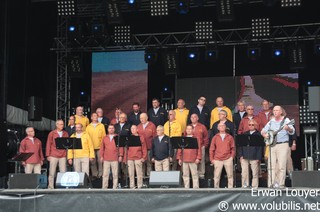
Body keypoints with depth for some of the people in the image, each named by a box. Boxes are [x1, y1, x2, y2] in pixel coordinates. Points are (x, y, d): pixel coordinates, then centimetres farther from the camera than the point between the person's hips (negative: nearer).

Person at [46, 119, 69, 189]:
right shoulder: (52, 133, 5)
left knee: (63, 172, -4)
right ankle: (50, 187, 2)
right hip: (53, 156, -2)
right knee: (52, 172, -1)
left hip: (63, 156, 2)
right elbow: (48, 144, 3)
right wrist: (48, 155, -3)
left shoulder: (65, 133, 13)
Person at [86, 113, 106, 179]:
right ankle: (94, 174, 7)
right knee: (93, 161, 1)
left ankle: (100, 174, 2)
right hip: (91, 147, 1)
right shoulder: (88, 127, 11)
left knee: (100, 161, -5)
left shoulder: (101, 125, 10)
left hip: (100, 146, -1)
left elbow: (104, 136, 8)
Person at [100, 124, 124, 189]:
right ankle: (104, 187, 1)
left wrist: (120, 156, -2)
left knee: (115, 174, -2)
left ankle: (115, 188, 2)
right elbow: (102, 148, 14)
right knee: (105, 174, -1)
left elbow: (121, 147, 5)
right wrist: (101, 156, 7)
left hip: (115, 159, -2)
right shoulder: (105, 138, 14)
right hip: (106, 159, 2)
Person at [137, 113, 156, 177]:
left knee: (149, 162, -1)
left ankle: (149, 175, 4)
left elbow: (155, 137, 0)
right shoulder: (139, 126, 14)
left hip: (149, 148, -3)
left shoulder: (152, 126, 2)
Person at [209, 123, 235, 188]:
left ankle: (230, 188, 7)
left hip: (228, 159, 0)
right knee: (216, 176, -1)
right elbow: (211, 149, 7)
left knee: (230, 175, 1)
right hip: (218, 159, 0)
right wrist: (212, 159, 3)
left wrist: (232, 156, 0)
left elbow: (233, 148, 10)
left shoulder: (230, 137, 8)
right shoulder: (215, 137, 8)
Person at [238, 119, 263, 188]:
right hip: (244, 157, 3)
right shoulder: (244, 134, 15)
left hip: (254, 158, -3)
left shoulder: (258, 135, 4)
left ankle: (254, 187, 4)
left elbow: (260, 147, -2)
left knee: (255, 174, -2)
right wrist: (240, 155, 1)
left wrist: (258, 158, -9)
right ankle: (244, 187, 6)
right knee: (244, 173, 1)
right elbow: (240, 145, 12)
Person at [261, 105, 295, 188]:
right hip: (272, 145, 4)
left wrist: (288, 128, -33)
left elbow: (292, 131, -10)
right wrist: (264, 134, -4)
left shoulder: (286, 120, 2)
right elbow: (263, 131, 19)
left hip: (283, 145, -4)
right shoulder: (271, 122, 15)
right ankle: (271, 184, 1)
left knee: (281, 166, -7)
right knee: (271, 165, -1)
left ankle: (280, 184, -4)